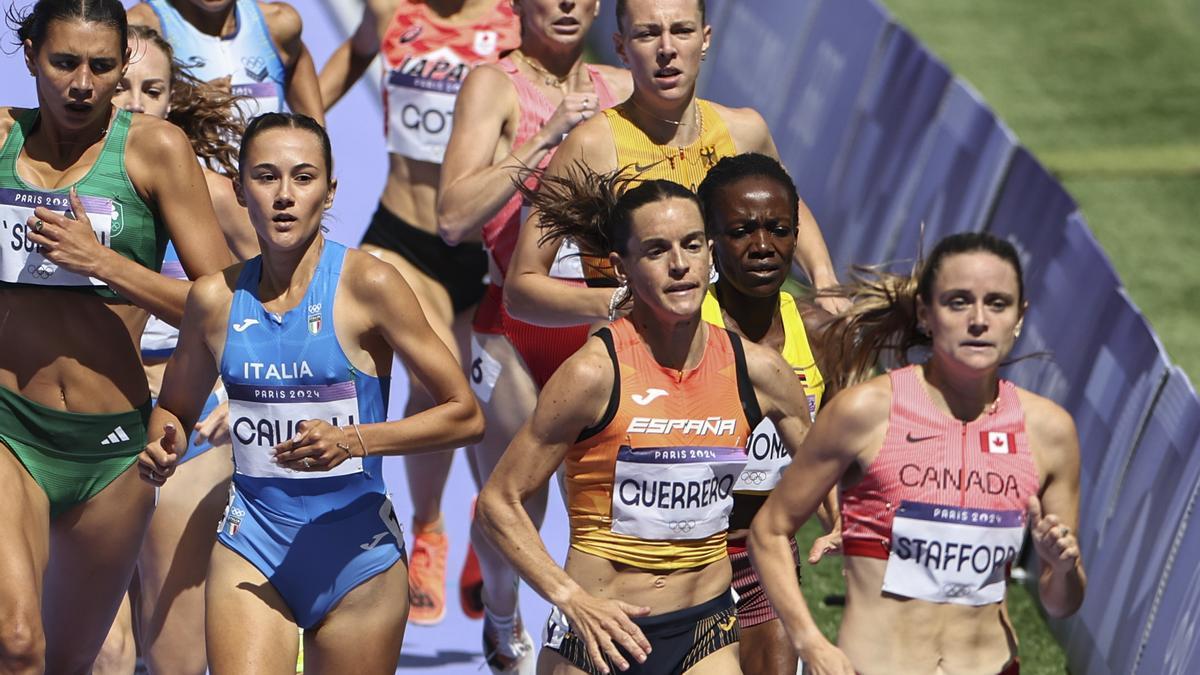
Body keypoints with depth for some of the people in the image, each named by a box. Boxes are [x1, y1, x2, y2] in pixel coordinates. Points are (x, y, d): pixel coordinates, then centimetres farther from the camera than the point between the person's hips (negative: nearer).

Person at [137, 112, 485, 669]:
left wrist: (352, 440, -20)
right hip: (252, 544, 2)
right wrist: (162, 447, -4)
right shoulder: (216, 298, 3)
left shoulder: (368, 285, -8)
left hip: (355, 548, -2)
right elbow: (174, 409, 20)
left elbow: (465, 416, -6)